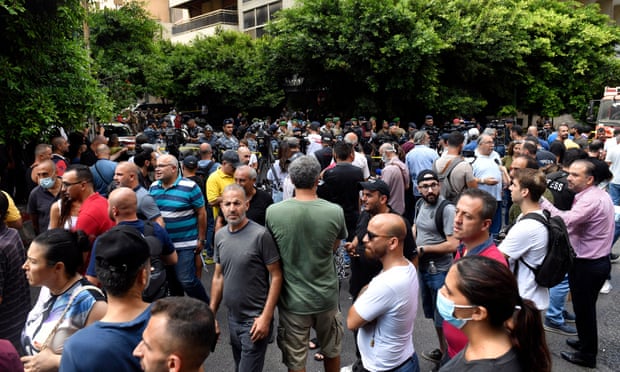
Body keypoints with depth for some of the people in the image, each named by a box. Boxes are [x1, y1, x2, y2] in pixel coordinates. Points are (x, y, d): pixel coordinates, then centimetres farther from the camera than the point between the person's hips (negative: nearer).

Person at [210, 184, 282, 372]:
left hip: (255, 319, -6)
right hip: (232, 318, 6)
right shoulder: (220, 235, 2)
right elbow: (218, 276, 10)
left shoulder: (260, 235, -17)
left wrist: (266, 316, -18)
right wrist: (211, 314, 9)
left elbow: (276, 276, -15)